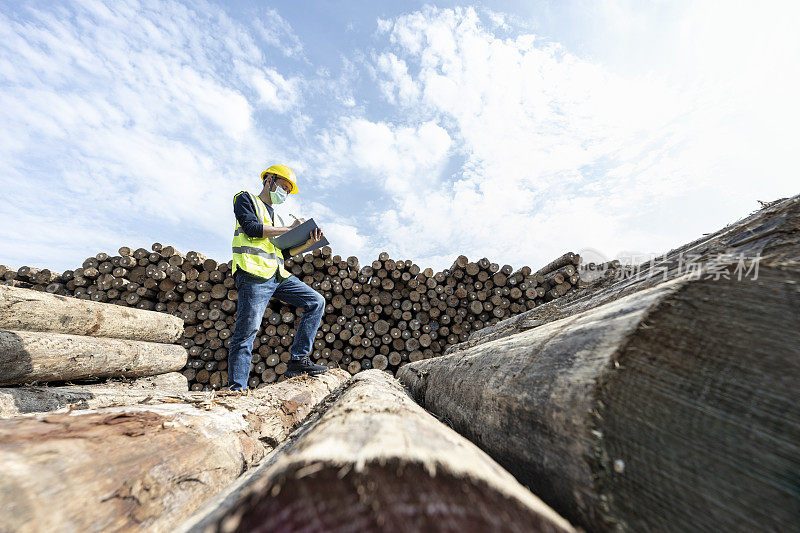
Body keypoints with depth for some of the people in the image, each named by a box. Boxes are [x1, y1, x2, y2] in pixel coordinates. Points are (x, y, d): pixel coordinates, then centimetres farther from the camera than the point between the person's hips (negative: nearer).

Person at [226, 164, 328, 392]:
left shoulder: (277, 217, 30)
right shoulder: (245, 199, 13)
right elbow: (251, 228, -8)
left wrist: (308, 243, 8)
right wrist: (289, 229, -3)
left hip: (278, 275, 7)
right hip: (254, 273, -7)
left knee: (316, 302, -4)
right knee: (248, 329, -12)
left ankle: (298, 360, -3)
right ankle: (236, 388, -4)